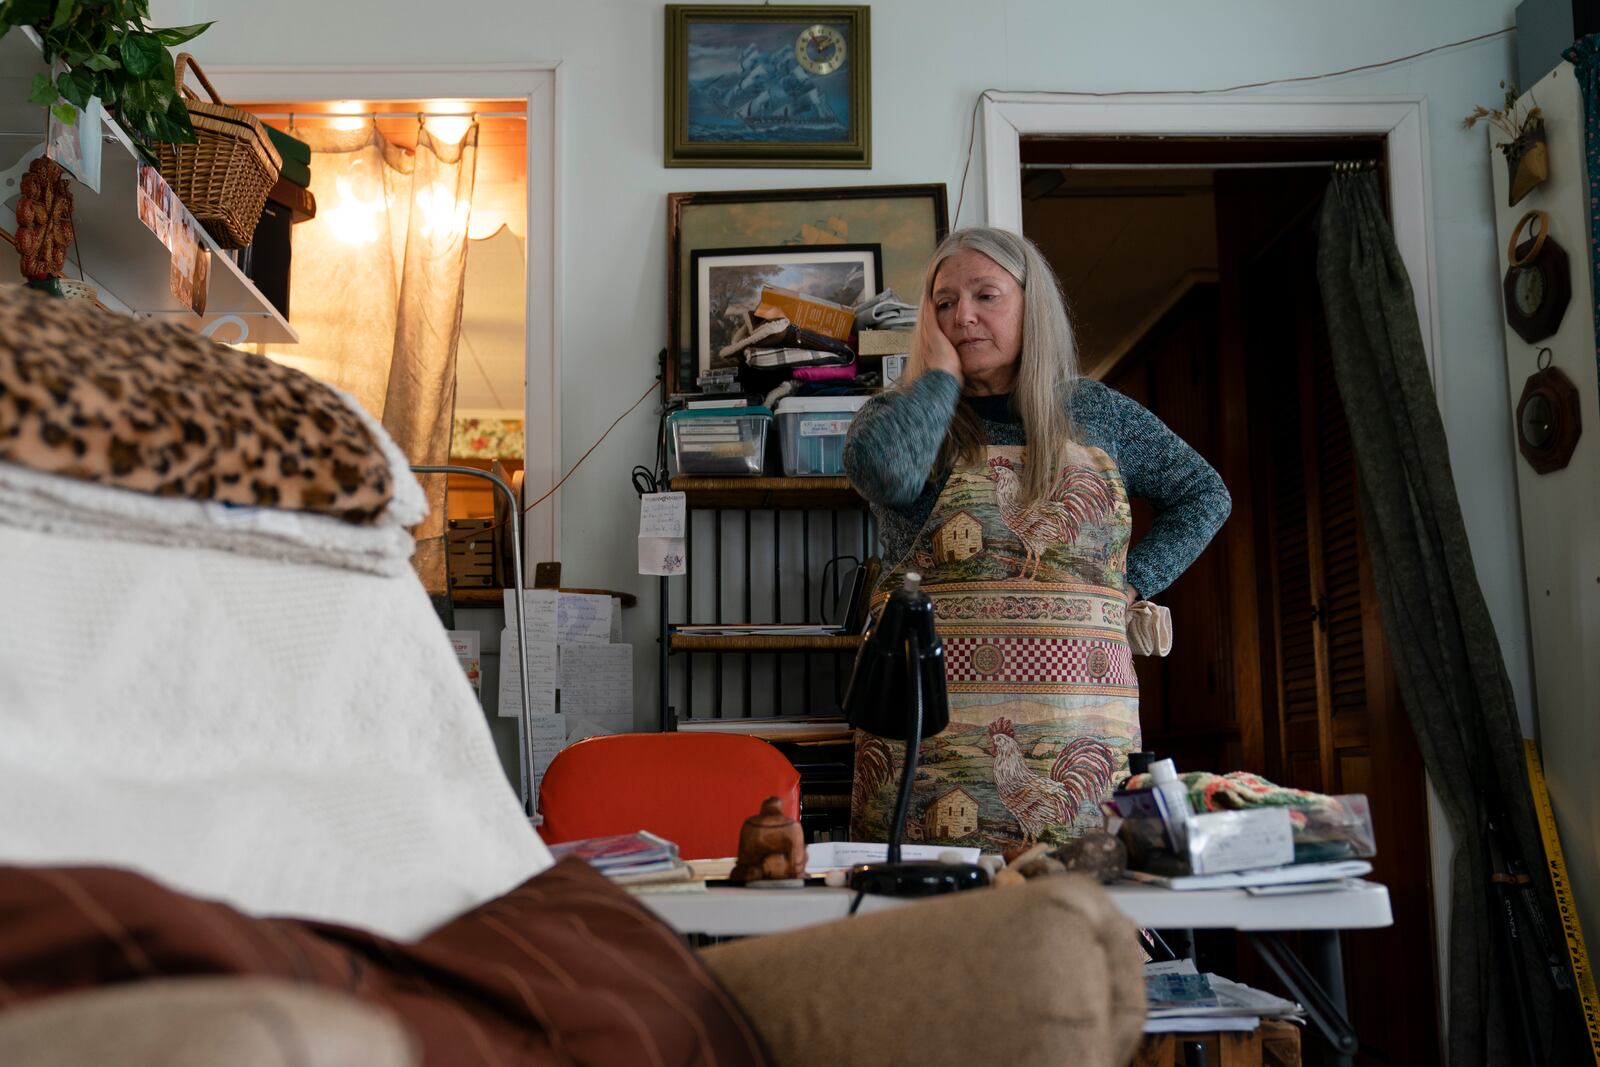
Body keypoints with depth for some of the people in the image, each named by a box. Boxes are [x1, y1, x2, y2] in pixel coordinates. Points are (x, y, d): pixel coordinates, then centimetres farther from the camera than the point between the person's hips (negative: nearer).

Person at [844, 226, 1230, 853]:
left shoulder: (1097, 414, 13)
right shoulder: (901, 413, 7)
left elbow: (1204, 496, 21)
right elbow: (882, 472, -17)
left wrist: (1132, 580, 7)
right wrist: (941, 373, -3)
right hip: (930, 716, -1)